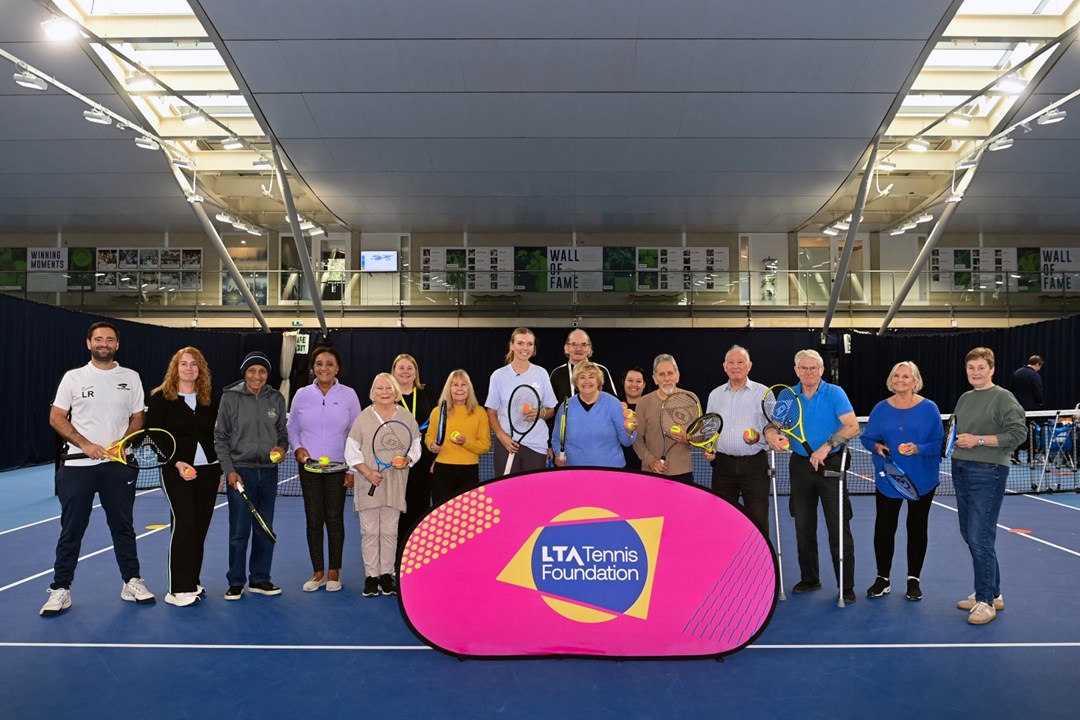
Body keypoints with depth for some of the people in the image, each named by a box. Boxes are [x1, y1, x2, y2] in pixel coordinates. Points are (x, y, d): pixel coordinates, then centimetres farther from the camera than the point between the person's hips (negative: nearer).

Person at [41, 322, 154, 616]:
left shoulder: (131, 378, 6)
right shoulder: (73, 377, 2)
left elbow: (137, 419, 8)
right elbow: (56, 418, 0)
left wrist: (123, 443, -11)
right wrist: (85, 444, -13)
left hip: (119, 465, 1)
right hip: (78, 465, -1)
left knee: (123, 526, 9)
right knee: (71, 530, 4)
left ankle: (132, 583, 17)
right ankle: (60, 589, 14)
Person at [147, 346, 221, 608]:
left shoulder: (209, 400, 11)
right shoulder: (161, 398, -2)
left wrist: (219, 471, 12)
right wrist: (177, 463, -17)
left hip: (208, 470, 4)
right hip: (176, 471, -4)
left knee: (200, 527, 7)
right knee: (184, 523, -11)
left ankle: (192, 583, 18)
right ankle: (178, 590, -4)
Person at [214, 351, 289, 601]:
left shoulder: (276, 399, 5)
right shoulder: (230, 397, -3)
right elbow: (220, 437, -2)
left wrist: (282, 449, -8)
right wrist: (229, 470, -9)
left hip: (269, 472, 3)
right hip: (240, 471, -3)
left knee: (265, 530, 10)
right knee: (239, 530, 1)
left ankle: (260, 578, 23)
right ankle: (236, 582, 16)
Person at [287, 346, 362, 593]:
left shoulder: (349, 395, -2)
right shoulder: (302, 395, 2)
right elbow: (292, 428, 11)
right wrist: (298, 449, -8)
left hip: (338, 467, -1)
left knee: (334, 519, 4)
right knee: (313, 520, 5)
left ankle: (334, 572, 18)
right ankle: (318, 573, 18)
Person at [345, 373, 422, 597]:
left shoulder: (407, 418, 4)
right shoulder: (364, 417, 1)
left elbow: (415, 448, 7)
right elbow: (352, 451, 2)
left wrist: (406, 460, -14)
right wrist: (368, 472, -10)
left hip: (395, 485, 1)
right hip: (368, 485, -1)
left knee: (389, 531, 6)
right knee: (369, 531, 3)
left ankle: (386, 575, 17)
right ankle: (371, 576, 13)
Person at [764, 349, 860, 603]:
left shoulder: (835, 393, -8)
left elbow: (852, 426, -17)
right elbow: (773, 423, 6)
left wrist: (827, 447, -28)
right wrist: (770, 434, -18)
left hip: (831, 465, -4)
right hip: (801, 465, 4)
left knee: (839, 528, -2)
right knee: (803, 527, 12)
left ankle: (846, 586, 9)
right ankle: (809, 579, 26)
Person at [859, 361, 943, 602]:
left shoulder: (929, 408, -5)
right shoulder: (881, 409, 1)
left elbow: (938, 443, -7)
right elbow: (866, 437, 6)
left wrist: (918, 449, -24)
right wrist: (876, 446, -15)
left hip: (921, 481, -1)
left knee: (917, 528, 9)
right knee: (883, 528, 4)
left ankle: (914, 580, 24)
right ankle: (882, 578, 17)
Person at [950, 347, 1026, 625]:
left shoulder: (1003, 397, -7)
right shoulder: (964, 398, 14)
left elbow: (1017, 433, -14)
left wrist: (979, 440, -19)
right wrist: (956, 439, 5)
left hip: (988, 473, -8)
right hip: (961, 470, 8)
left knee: (980, 537, -8)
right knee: (969, 535, 12)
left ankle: (986, 601, 5)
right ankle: (992, 594, 26)